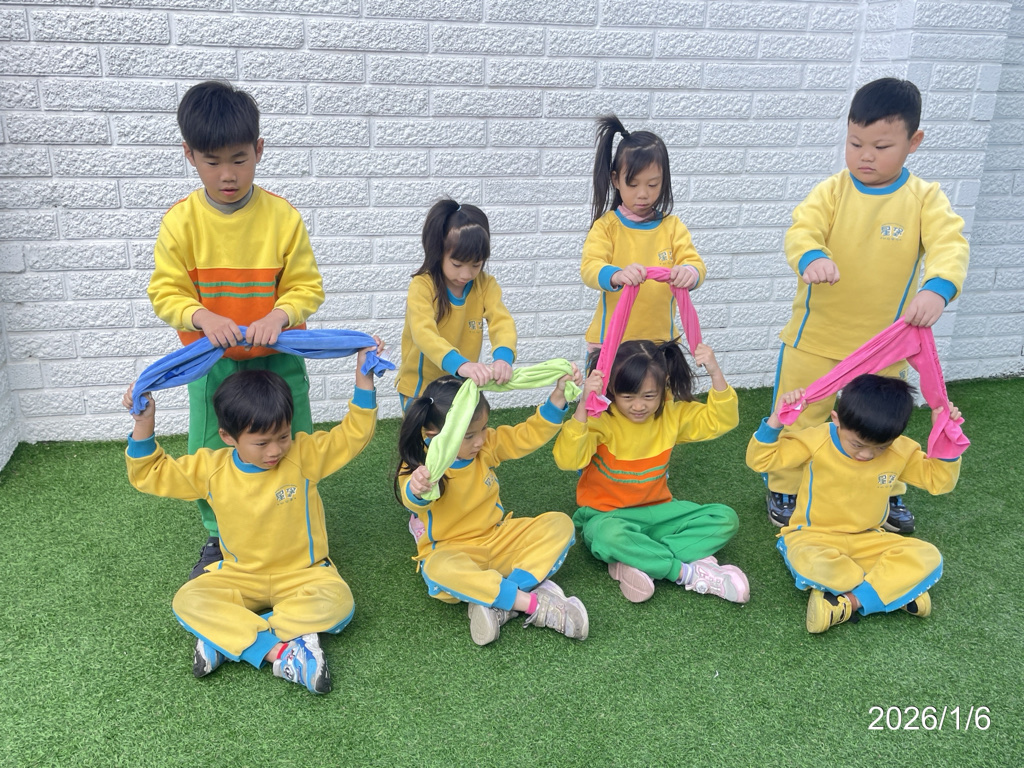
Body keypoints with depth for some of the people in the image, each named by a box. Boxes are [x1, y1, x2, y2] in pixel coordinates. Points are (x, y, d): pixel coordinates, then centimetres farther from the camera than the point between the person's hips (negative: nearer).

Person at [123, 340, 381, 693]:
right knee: (187, 602, -25)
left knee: (337, 603, -32)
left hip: (301, 574, -1)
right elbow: (151, 474, 0)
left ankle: (226, 638, -28)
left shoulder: (304, 455, -9)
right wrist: (144, 423, -14)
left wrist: (363, 377, -17)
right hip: (239, 576, 2)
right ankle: (278, 651, -36)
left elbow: (353, 435, -8)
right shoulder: (211, 468, -6)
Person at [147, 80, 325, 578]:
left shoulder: (283, 216, -11)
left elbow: (307, 286, -7)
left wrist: (278, 315, -27)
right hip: (211, 363, 1)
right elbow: (166, 292, -8)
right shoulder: (181, 221, -10)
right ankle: (219, 539, 34)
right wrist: (202, 317, -27)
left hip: (277, 358, 0)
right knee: (208, 456, 10)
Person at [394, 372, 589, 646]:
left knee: (560, 524, -13)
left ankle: (499, 603, -26)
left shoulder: (488, 444, -3)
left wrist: (558, 395, -13)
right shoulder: (420, 467, -19)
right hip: (451, 551, -5)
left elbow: (529, 435, 1)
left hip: (498, 539, 5)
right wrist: (418, 490, -65)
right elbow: (413, 500, -39)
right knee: (439, 569, -40)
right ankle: (533, 602, -33)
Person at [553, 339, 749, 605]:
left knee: (725, 518, -12)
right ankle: (689, 572, -24)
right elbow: (567, 460, -31)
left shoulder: (672, 413, -2)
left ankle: (638, 562, -25)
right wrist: (583, 407, -43)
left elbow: (721, 420, -1)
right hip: (607, 514, -5)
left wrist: (715, 374, -16)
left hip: (657, 511, 6)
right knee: (610, 536, -41)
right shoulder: (600, 418, -19)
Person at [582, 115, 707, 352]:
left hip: (660, 339, 2)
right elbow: (589, 268, -16)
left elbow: (695, 263, -5)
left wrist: (688, 273, -30)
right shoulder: (606, 225, -3)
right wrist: (616, 275, -38)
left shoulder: (672, 226, 4)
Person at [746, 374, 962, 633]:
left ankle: (848, 603, -29)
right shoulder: (815, 442, -16)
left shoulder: (901, 451, -5)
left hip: (867, 541, 4)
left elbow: (938, 480, 5)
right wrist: (775, 420, -31)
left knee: (928, 558, -22)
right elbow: (760, 460, -16)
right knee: (811, 566, -40)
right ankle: (897, 590, -20)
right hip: (813, 537, -4)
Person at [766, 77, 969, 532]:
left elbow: (950, 245, -19)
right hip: (815, 337, 0)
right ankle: (783, 490, 31)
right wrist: (811, 257, -44)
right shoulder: (832, 191, -6)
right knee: (798, 419, 11)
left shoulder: (925, 199, -6)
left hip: (884, 342, 1)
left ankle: (887, 495, 40)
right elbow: (801, 231, -20)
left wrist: (937, 288, -40)